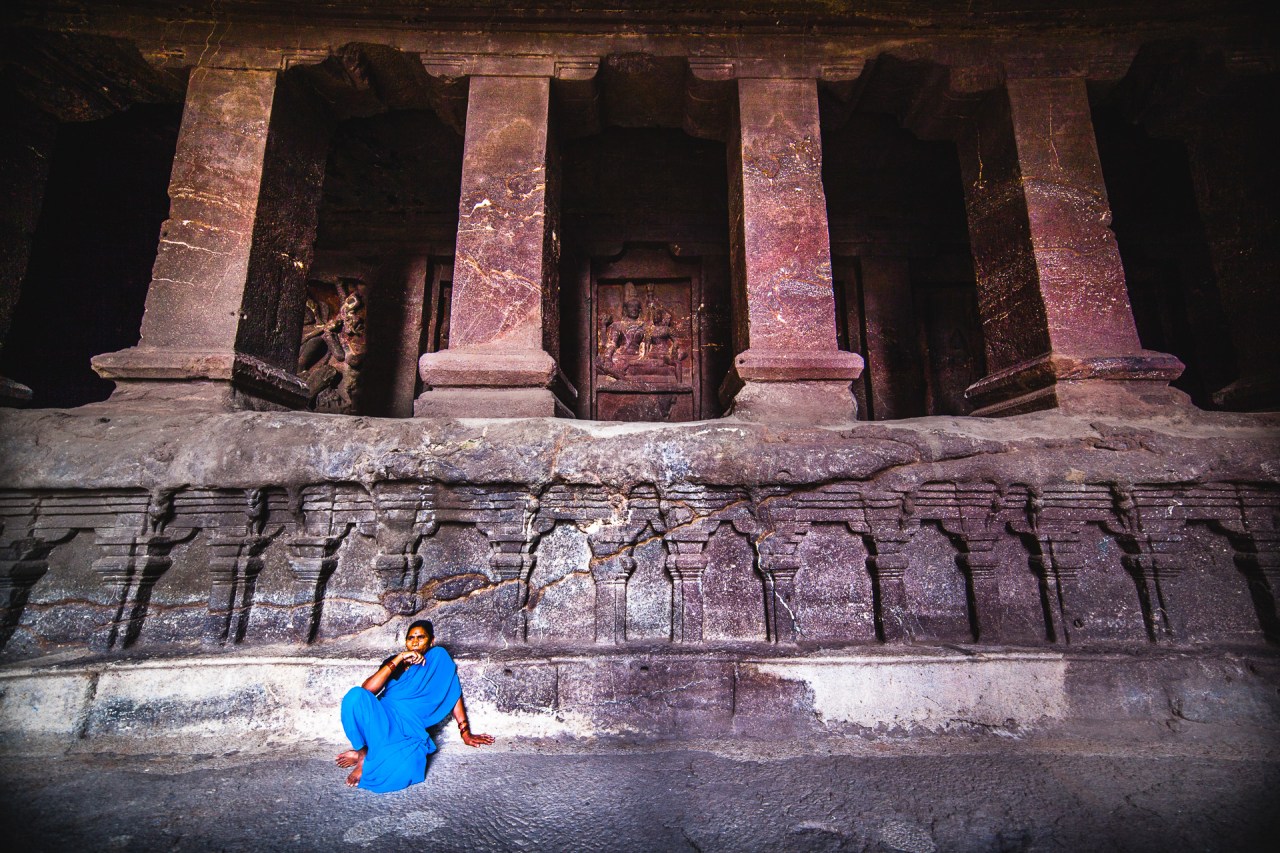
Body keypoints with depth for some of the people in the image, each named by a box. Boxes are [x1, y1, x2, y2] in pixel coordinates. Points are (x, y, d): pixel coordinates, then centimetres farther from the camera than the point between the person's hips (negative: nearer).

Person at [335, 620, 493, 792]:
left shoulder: (439, 658, 8)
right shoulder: (394, 662, 13)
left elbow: (454, 693, 8)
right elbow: (367, 688, -6)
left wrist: (466, 733, 6)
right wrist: (400, 658, -13)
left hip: (408, 729, -2)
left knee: (399, 771, -37)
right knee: (356, 695, -30)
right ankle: (364, 750, -9)